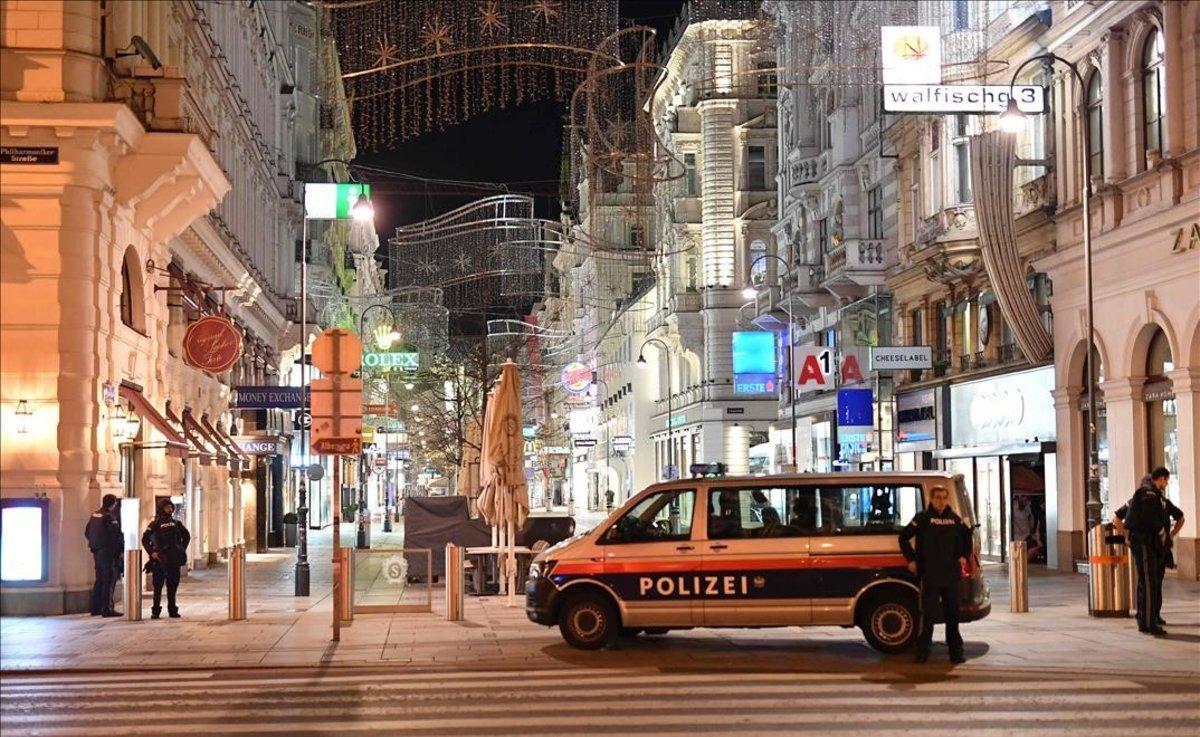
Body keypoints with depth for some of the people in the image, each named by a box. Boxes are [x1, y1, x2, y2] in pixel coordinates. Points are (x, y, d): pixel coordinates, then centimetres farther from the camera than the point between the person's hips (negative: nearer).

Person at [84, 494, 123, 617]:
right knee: (109, 580, -5)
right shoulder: (109, 516, -16)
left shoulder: (94, 515, 10)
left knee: (99, 580, 16)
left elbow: (87, 533, 17)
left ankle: (96, 608, 20)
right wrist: (122, 547, -3)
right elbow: (116, 534, -18)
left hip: (97, 551, 8)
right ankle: (107, 609, -8)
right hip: (109, 551, -8)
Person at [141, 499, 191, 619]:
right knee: (158, 585, -1)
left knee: (173, 585, 7)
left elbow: (187, 536, 22)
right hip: (159, 559, -3)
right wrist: (151, 552, -9)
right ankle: (155, 610, 4)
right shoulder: (155, 523, 0)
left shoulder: (176, 523, 11)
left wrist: (182, 550, 12)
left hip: (174, 559, 3)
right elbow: (145, 539, -1)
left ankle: (172, 610, 14)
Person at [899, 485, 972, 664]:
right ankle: (922, 652, 1)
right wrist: (911, 560, -2)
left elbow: (966, 536, 26)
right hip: (930, 576, -4)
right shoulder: (922, 518, -3)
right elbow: (904, 537, 1)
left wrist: (963, 556, 15)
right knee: (927, 615, -4)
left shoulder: (955, 519, 8)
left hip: (951, 575, 4)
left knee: (952, 615, 9)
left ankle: (956, 652, 16)